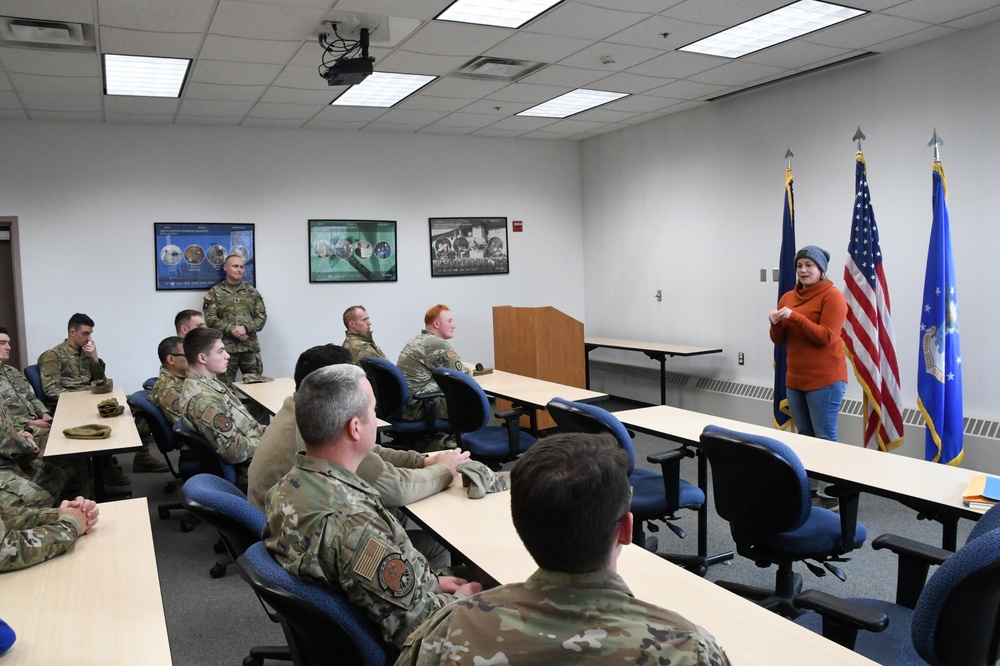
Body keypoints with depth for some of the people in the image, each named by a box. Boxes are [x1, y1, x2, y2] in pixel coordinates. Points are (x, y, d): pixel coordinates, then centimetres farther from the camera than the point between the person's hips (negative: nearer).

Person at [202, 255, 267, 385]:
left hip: (251, 346, 3)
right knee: (224, 386, 0)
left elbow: (262, 316, 5)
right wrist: (232, 330, -15)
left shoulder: (252, 292, 13)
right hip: (225, 347, -2)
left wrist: (245, 328, -12)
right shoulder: (215, 292, 5)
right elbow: (210, 319, -3)